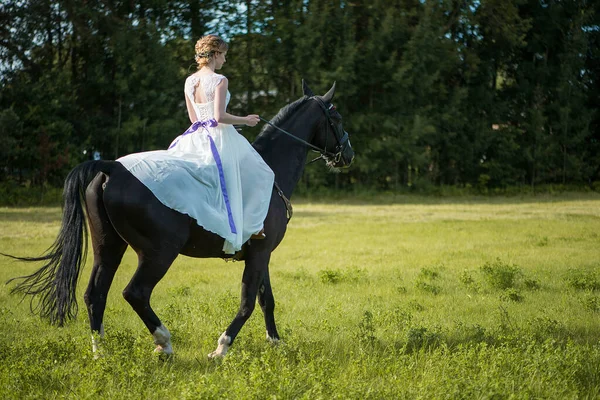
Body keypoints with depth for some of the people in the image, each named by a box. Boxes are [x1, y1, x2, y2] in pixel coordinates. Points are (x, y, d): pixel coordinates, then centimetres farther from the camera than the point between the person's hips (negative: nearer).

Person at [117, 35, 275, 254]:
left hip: (196, 137, 6)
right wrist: (245, 120, -7)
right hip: (220, 139, -6)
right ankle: (250, 226, 7)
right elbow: (219, 116, -20)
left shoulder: (189, 81, 9)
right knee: (257, 175, 7)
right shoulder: (219, 80, -14)